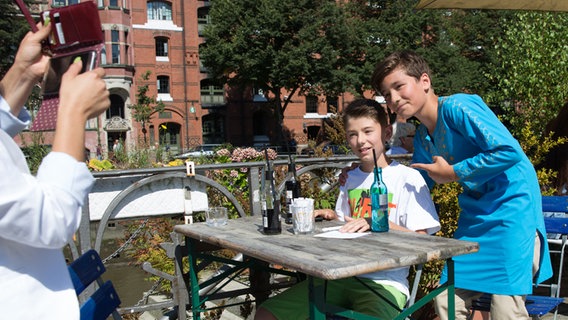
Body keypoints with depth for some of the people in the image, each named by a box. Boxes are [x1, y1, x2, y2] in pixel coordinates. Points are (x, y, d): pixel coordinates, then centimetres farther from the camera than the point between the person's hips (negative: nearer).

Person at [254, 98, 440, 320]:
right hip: (342, 276, 6)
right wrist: (332, 216, 4)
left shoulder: (408, 177, -3)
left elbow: (422, 239, -8)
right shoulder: (350, 179, 16)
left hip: (384, 283, -5)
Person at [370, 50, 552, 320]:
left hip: (512, 204, -8)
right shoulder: (422, 138, 9)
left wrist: (452, 173, -17)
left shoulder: (457, 107, -17)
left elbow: (509, 151, -26)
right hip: (475, 211, 8)